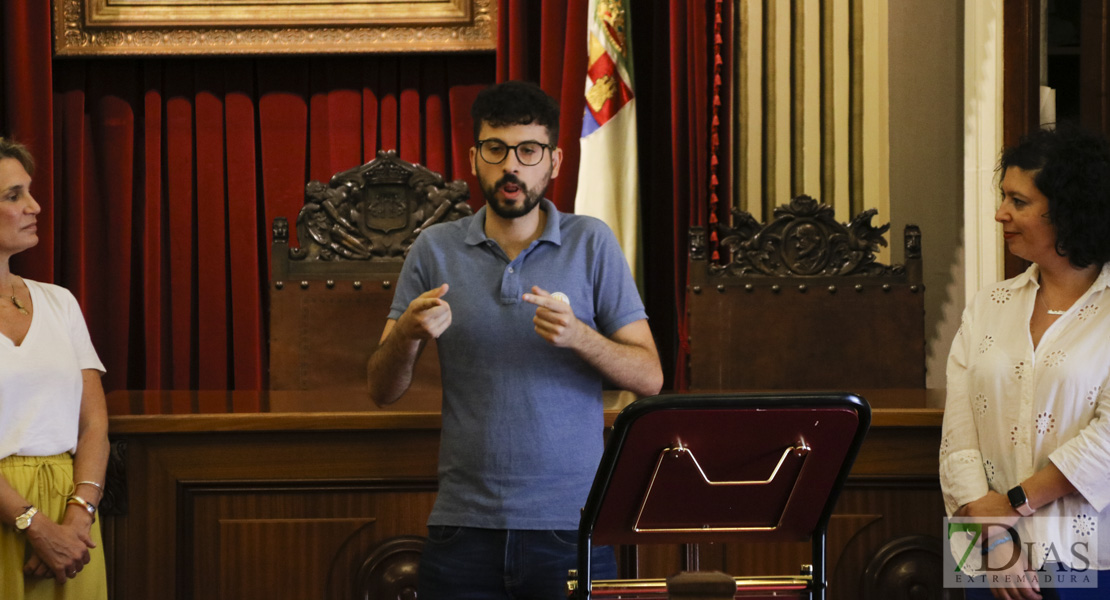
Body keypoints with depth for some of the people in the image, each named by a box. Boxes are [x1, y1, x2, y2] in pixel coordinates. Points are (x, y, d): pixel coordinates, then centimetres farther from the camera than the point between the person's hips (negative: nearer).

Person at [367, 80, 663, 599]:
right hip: (464, 530, 1)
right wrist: (407, 336, -15)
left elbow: (648, 377, 0)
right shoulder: (435, 250, 7)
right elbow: (382, 391, 6)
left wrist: (577, 335, -18)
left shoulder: (591, 244, 4)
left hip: (571, 530, -1)